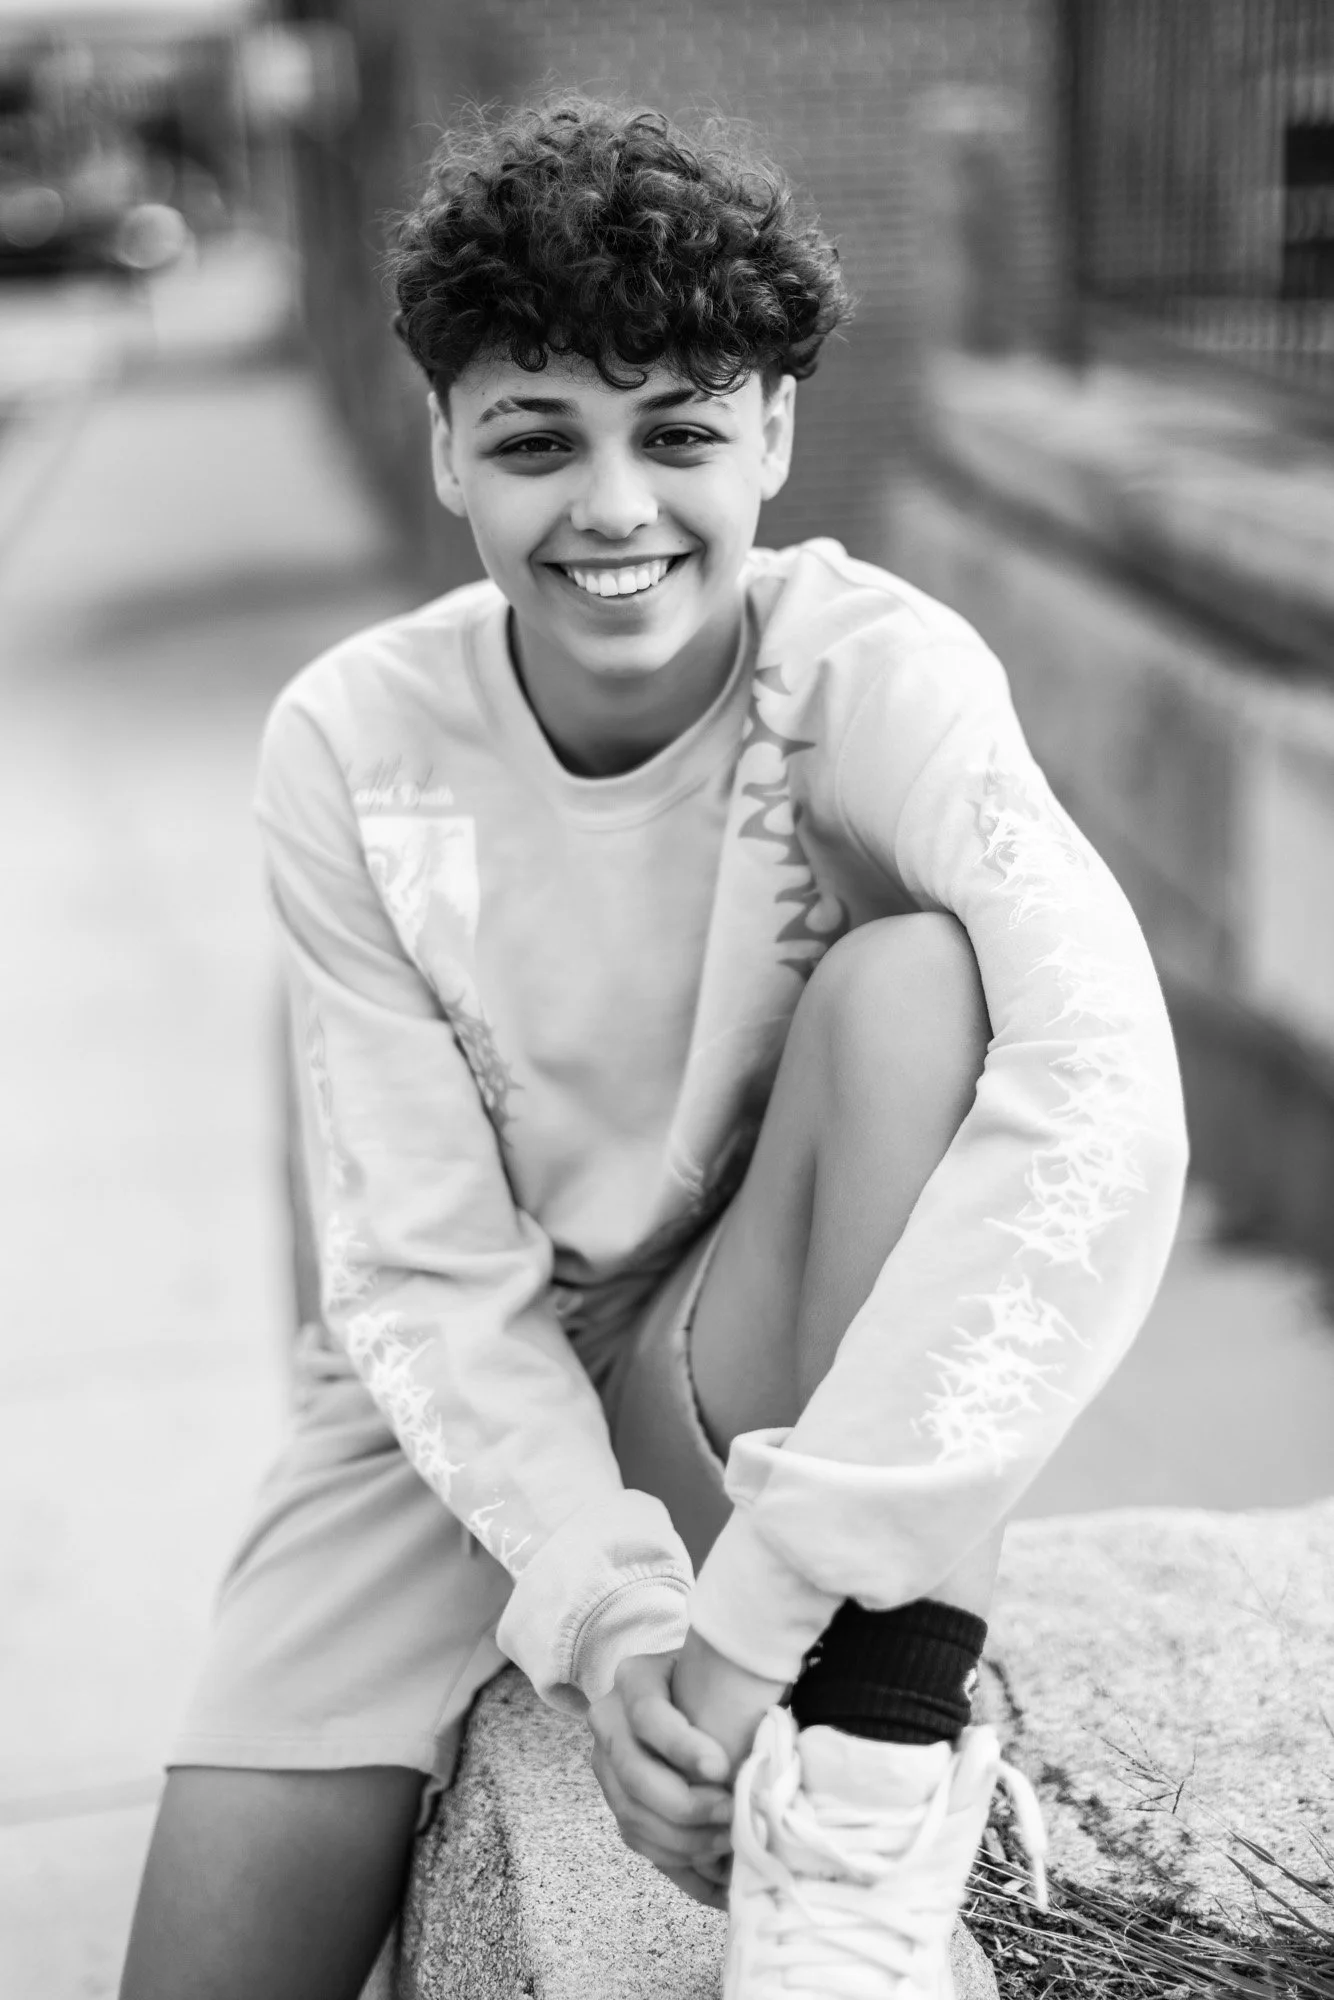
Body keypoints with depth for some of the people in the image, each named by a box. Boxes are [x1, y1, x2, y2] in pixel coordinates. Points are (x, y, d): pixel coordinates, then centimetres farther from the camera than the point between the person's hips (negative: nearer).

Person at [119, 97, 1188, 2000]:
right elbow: (425, 1266, -11)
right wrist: (602, 1610, -26)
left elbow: (1106, 1096, -36)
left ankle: (873, 1774, -25)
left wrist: (767, 1595, -38)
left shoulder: (880, 675, -19)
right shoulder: (352, 750, -13)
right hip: (464, 1401, 2)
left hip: (787, 1391, -1)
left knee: (911, 973, -30)